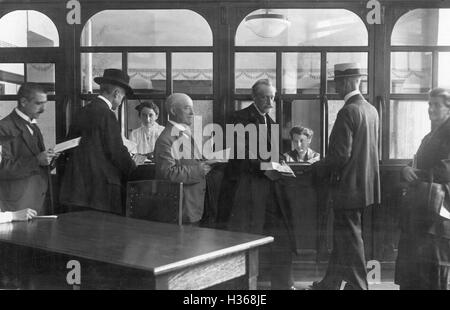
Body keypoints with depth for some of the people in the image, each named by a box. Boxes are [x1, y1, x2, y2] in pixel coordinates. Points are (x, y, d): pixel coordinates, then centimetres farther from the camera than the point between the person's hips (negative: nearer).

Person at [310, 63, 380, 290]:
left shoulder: (348, 112, -18)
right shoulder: (371, 110, 9)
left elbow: (341, 154, -22)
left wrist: (318, 169, -7)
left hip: (349, 185, -9)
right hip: (365, 184, 9)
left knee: (350, 239, 3)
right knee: (342, 237, 17)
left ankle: (358, 285, 13)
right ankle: (330, 284, 28)